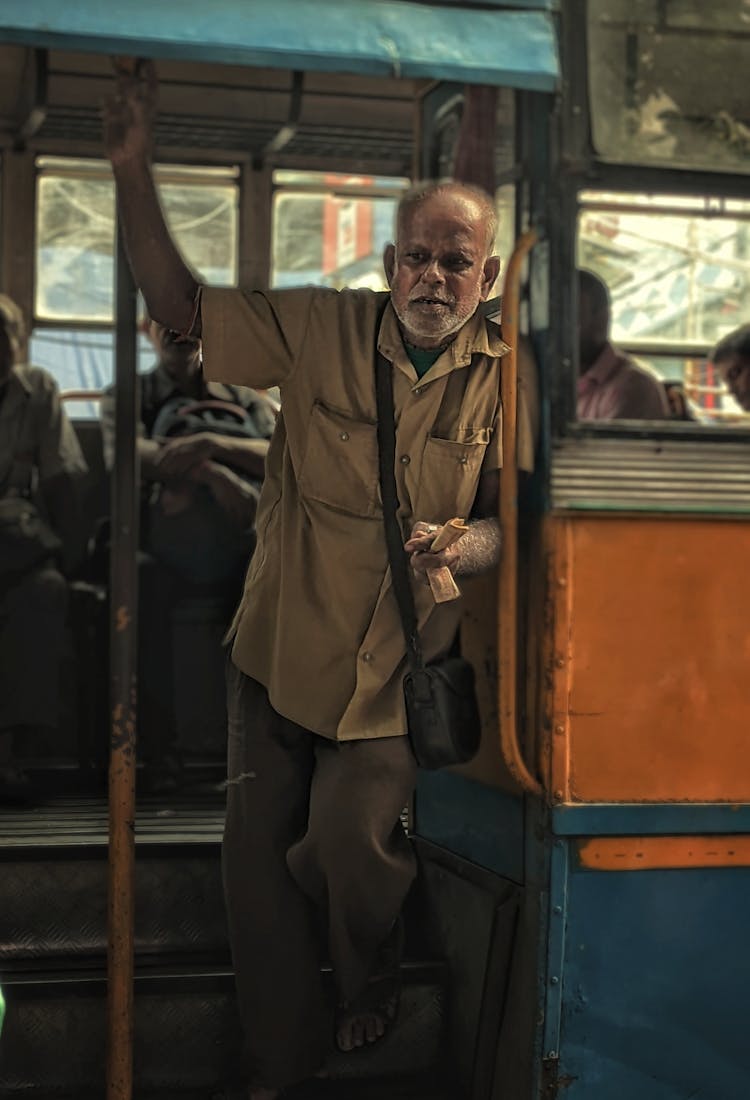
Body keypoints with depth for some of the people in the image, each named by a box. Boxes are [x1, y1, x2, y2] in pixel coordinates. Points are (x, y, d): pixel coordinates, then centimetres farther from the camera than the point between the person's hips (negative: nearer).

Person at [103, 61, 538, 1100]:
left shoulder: (502, 375, -3)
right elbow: (182, 306, 0)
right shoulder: (322, 329, -3)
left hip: (396, 663, -1)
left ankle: (371, 991, 24)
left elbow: (507, 516, 1)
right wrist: (132, 169, -9)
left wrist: (462, 547, -22)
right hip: (280, 645, 2)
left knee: (348, 839, -13)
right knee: (259, 856, 5)